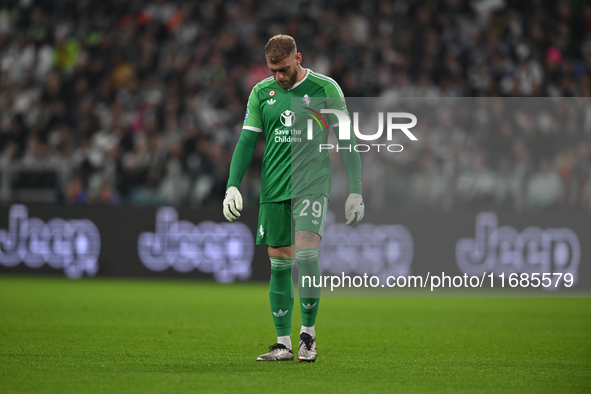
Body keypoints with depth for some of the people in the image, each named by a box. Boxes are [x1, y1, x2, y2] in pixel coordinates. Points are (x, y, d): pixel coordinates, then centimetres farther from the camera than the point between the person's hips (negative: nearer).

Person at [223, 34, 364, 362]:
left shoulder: (326, 89, 0)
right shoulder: (261, 93, 9)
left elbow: (346, 142, 2)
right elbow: (246, 141, 10)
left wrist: (355, 191, -1)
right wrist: (232, 186, -1)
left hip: (312, 184, -4)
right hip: (273, 188, 4)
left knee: (305, 251, -20)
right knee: (279, 262, 4)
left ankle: (308, 332, -6)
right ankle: (283, 344, 10)